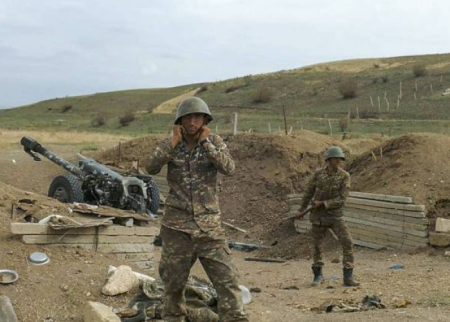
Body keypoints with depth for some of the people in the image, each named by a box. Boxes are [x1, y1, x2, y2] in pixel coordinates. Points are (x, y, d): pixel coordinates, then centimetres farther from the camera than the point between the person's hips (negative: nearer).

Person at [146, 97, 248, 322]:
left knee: (226, 279, -9)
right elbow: (151, 168, -14)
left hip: (208, 225, 0)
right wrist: (173, 142, -16)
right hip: (177, 224, 1)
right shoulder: (170, 144, 2)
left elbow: (229, 168, -17)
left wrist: (205, 142, -17)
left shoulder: (214, 142, 0)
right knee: (173, 282, 9)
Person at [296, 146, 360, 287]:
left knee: (347, 243, -15)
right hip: (318, 216, 2)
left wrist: (323, 203, -17)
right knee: (317, 246, 9)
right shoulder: (318, 174, -2)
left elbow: (342, 199, -15)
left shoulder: (344, 176, -9)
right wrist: (301, 210, 16)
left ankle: (348, 277, -9)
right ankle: (318, 275, 29)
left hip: (335, 216, -1)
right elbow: (309, 193, 10)